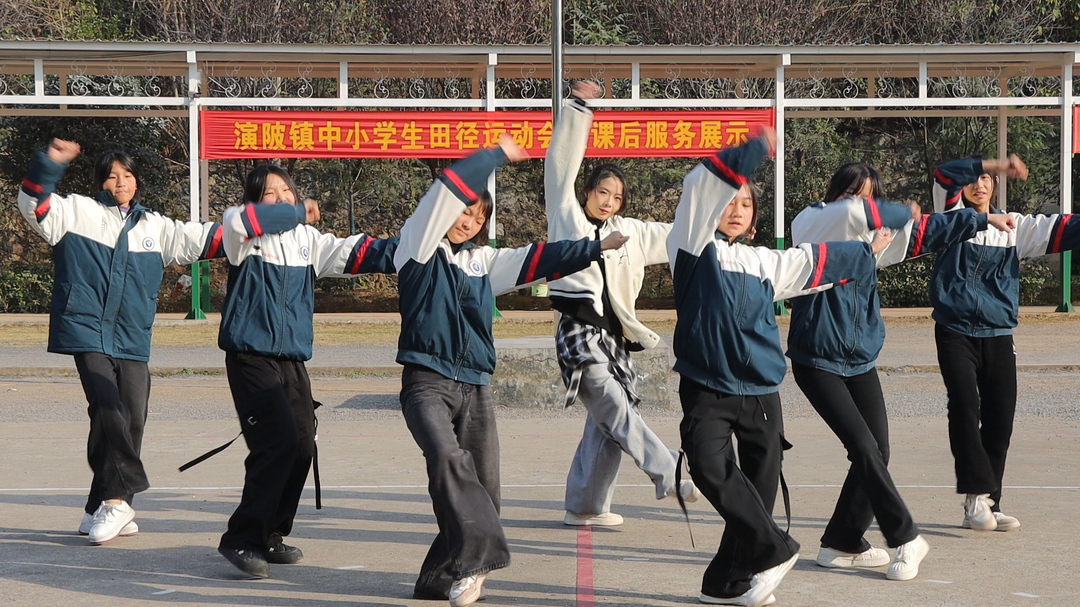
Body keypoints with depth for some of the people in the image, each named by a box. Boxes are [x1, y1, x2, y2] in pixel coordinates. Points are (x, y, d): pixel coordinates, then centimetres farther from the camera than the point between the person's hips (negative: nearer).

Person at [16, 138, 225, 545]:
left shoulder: (155, 227, 18)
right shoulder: (78, 212, 7)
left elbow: (206, 239, 21)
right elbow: (34, 204, -3)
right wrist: (49, 163, -17)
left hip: (133, 341, 5)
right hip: (87, 331, -4)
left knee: (132, 421, 1)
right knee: (108, 410, -20)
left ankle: (102, 508, 12)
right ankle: (118, 500, -11)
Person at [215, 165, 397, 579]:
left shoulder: (307, 240, 13)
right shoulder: (246, 237, -3)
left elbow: (354, 252, 5)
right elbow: (239, 221, -26)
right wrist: (297, 213, -16)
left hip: (293, 360, 6)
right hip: (250, 357, -6)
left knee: (302, 447, 5)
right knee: (279, 442, -17)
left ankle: (270, 535, 22)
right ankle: (242, 539, -8)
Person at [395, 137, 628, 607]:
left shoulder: (483, 262, 18)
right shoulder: (419, 247, 2)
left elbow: (539, 260, 21)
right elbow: (451, 188, -7)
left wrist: (598, 247, 19)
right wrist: (497, 155, 1)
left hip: (475, 389, 6)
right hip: (427, 381, -6)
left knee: (483, 487, 1)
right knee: (448, 458, -30)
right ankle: (476, 557, -34)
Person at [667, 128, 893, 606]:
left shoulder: (766, 263, 16)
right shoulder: (695, 248, 0)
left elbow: (816, 261, 32)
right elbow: (702, 186, -14)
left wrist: (866, 254, 42)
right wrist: (755, 150, -21)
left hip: (760, 393, 5)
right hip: (706, 390, -5)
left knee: (759, 486, 4)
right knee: (711, 467, -26)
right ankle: (774, 550, -11)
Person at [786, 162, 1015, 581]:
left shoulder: (870, 238, 11)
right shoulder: (811, 225, -8)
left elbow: (925, 232, 19)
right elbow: (854, 213, -26)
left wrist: (983, 220, 24)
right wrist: (904, 212, -8)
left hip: (860, 361, 7)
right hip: (817, 361, -7)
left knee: (877, 452, 1)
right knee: (864, 448, -14)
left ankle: (843, 544, 13)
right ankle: (906, 539, -3)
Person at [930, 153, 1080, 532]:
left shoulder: (1015, 226, 13)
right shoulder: (954, 217, 6)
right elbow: (945, 174, -10)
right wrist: (997, 163, -15)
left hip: (998, 335, 3)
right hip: (955, 331, -3)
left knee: (1000, 418, 1)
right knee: (964, 405, -19)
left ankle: (987, 504, 9)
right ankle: (976, 494, -17)